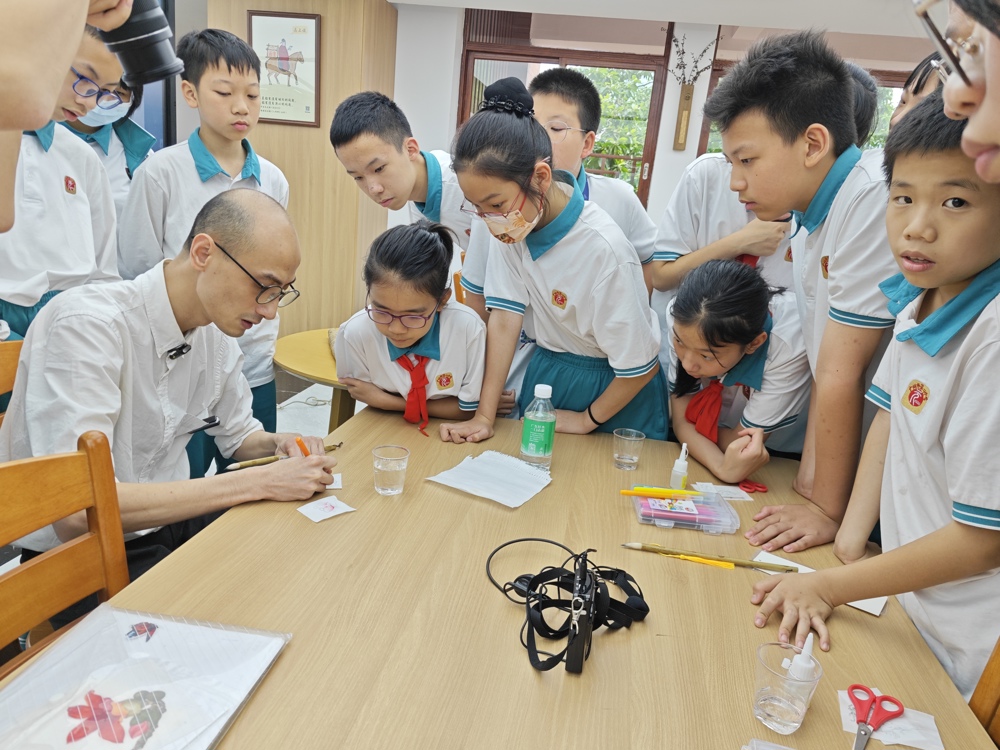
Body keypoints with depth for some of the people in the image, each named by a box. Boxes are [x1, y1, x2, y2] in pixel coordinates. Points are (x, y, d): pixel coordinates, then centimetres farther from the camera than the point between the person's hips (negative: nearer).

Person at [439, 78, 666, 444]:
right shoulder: (510, 225, -15)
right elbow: (504, 318, -12)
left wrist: (587, 420, -8)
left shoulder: (604, 249, -30)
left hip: (612, 387, -4)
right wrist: (484, 416, -14)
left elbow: (639, 368, -22)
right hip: (546, 373, 5)